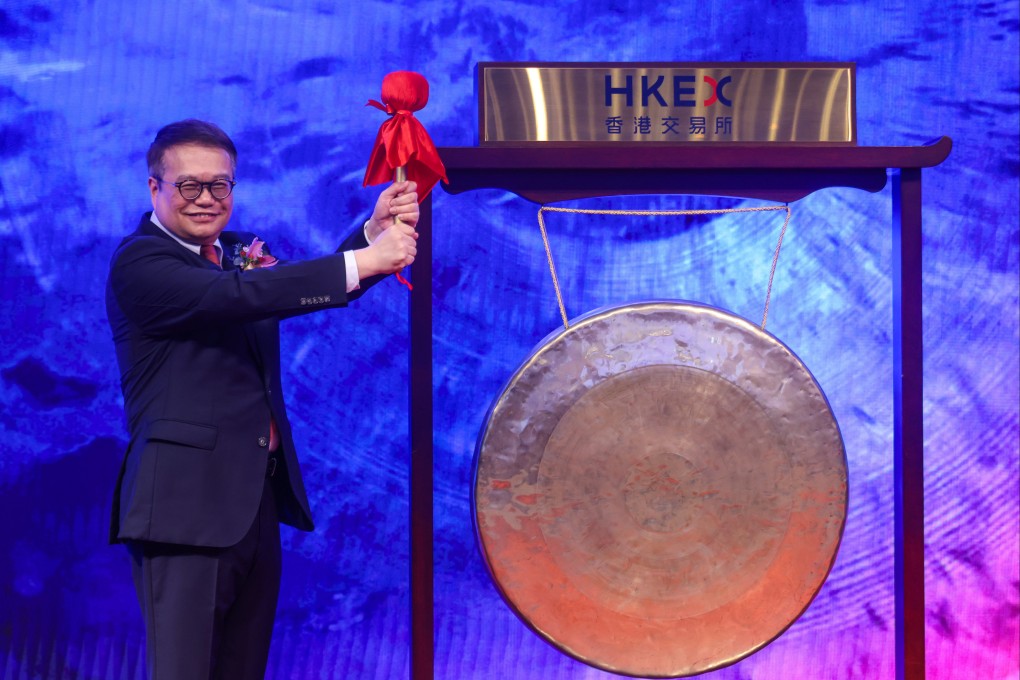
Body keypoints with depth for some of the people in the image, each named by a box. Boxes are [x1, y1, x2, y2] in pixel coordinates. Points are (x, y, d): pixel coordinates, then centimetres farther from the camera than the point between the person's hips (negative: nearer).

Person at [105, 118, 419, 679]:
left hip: (258, 502, 8)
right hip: (186, 505, -8)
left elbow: (320, 286, 2)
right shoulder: (140, 262, -8)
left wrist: (375, 234, -18)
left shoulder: (243, 253, 17)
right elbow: (231, 296, -24)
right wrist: (360, 261, -27)